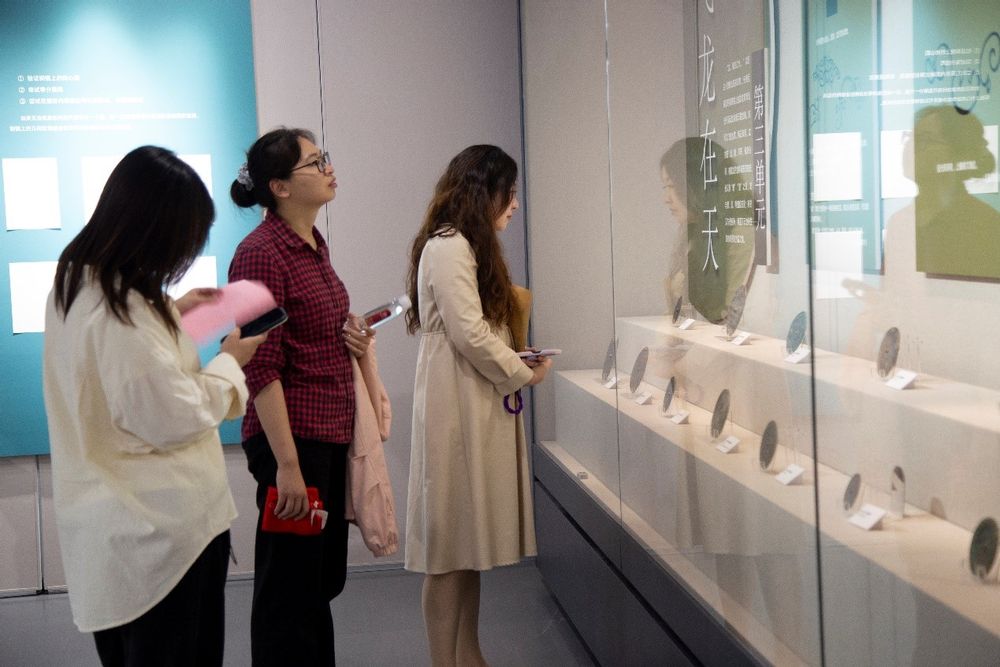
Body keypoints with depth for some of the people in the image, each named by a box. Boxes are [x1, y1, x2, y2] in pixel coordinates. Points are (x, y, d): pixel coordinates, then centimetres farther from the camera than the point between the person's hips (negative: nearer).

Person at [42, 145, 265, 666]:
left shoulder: (75, 281, 4)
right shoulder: (123, 312, -27)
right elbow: (175, 419, -23)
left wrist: (171, 310, 15)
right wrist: (231, 360, -8)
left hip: (111, 521, 9)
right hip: (161, 528, -9)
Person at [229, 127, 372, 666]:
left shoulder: (314, 244, 10)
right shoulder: (261, 253, -15)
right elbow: (261, 368, -19)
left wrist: (350, 339, 4)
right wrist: (286, 464, -22)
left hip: (332, 436, 9)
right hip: (293, 437, -9)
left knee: (322, 581, 17)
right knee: (289, 587, 2)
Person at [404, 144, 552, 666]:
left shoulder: (469, 246, 17)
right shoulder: (448, 247, -13)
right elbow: (468, 334, -19)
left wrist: (515, 361, 8)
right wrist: (524, 372, -6)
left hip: (479, 407, 10)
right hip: (458, 408, -10)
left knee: (470, 541, 13)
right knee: (451, 547, -3)